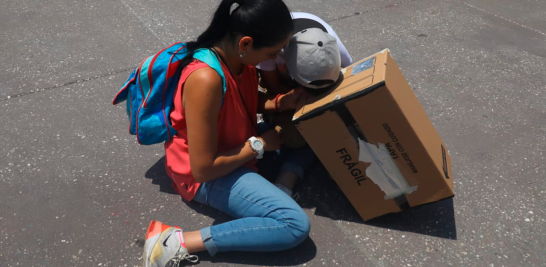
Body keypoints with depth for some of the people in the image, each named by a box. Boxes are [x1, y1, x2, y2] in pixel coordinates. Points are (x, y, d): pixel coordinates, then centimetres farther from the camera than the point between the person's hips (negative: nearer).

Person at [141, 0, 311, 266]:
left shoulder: (235, 53, -11)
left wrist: (280, 102, -9)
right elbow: (203, 169, -29)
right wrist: (258, 145, -18)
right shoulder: (206, 79, -36)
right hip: (209, 174, -8)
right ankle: (179, 242, -16)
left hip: (236, 146, 8)